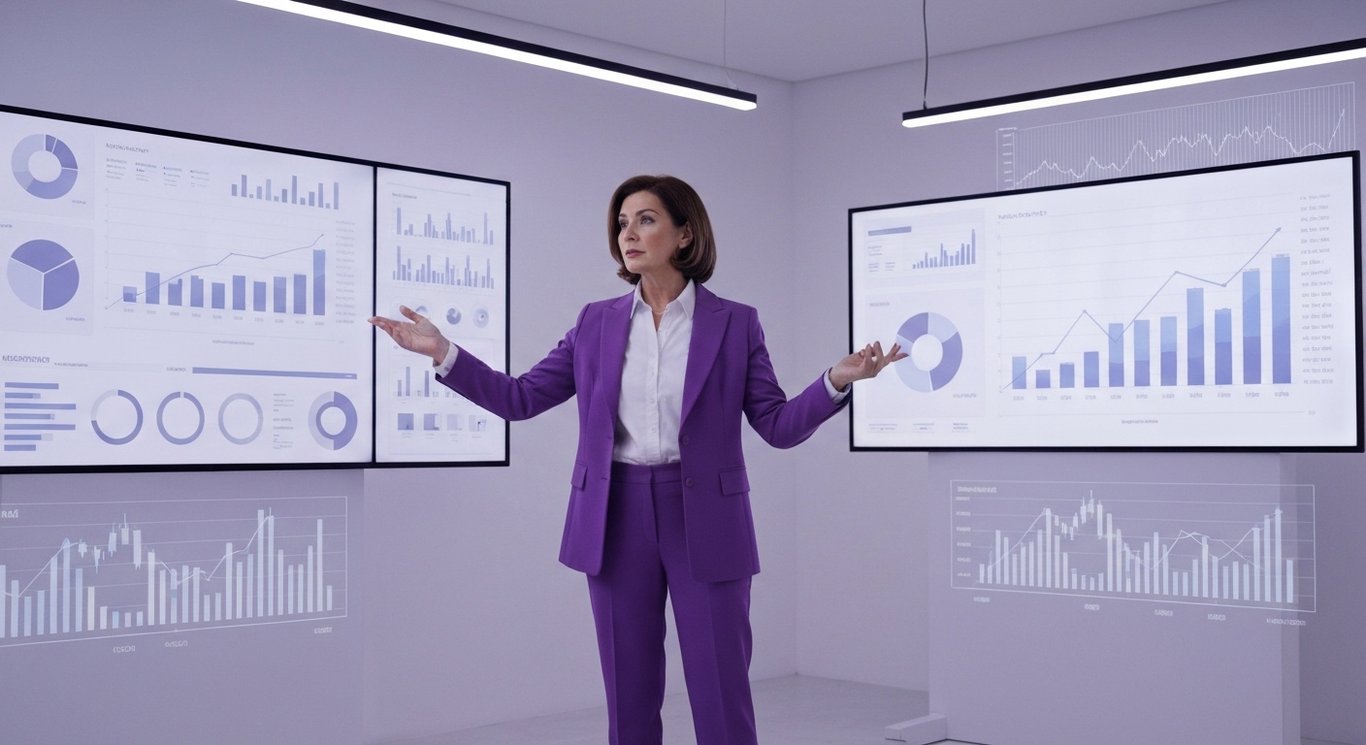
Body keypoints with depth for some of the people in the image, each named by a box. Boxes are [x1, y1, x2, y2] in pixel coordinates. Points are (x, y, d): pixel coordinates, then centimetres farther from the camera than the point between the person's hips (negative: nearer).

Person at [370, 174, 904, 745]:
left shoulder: (735, 322, 0)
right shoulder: (596, 322, 6)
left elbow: (779, 426, -3)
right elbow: (520, 398, 6)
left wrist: (837, 381, -20)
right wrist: (444, 353, -5)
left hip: (704, 520, -2)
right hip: (618, 520, 3)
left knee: (722, 698, 1)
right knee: (629, 699, 9)